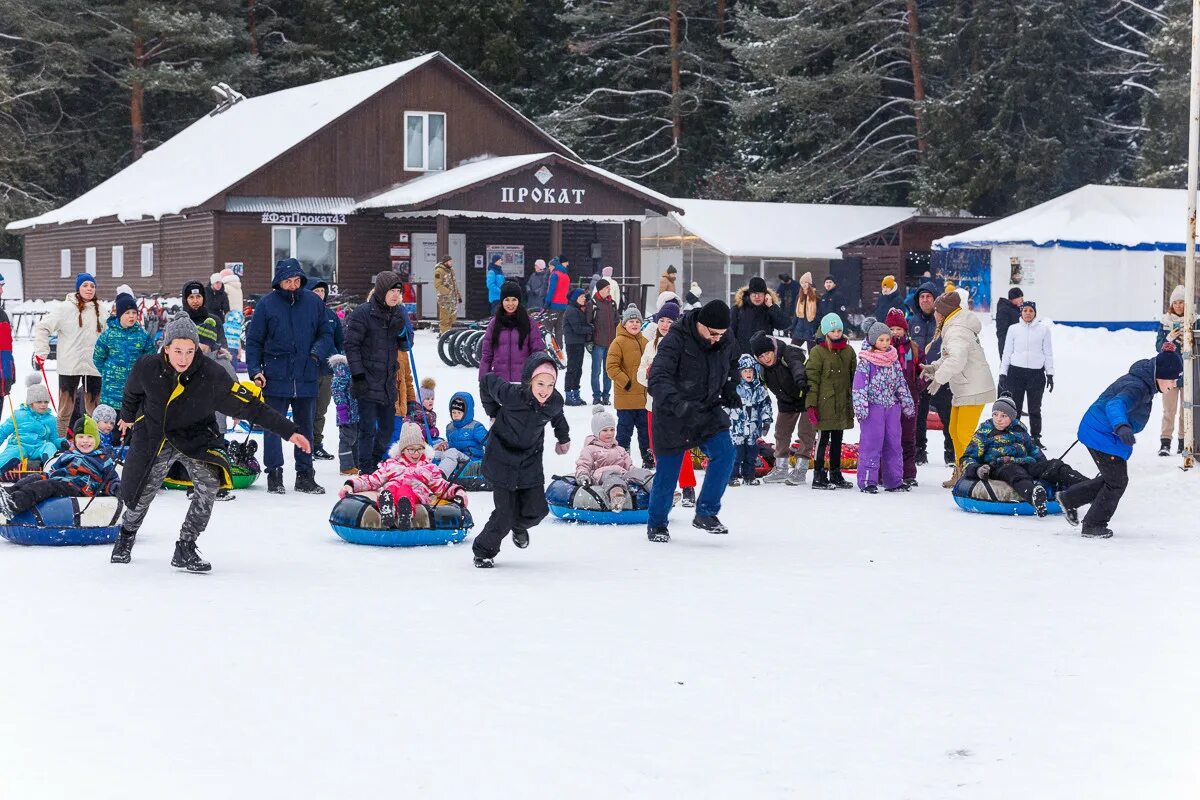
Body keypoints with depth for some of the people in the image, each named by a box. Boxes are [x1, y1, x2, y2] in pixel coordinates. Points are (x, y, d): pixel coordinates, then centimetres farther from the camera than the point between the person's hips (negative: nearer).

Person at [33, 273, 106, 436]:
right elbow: (42, 327, -5)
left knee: (94, 407, 10)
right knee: (66, 408, 3)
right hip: (69, 367, -4)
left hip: (94, 366, 4)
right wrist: (41, 352, -9)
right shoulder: (65, 309, -6)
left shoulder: (101, 312, 8)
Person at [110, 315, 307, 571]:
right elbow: (133, 392, 4)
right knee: (141, 495, 11)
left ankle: (185, 549, -9)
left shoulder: (211, 374, -27)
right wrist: (127, 416, 24)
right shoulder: (147, 367, -21)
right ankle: (126, 535, 46)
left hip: (195, 438, -1)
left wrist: (289, 431, -27)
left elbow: (251, 405, -23)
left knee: (208, 485, -24)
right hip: (154, 437, 1)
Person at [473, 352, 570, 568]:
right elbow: (487, 381, -8)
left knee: (536, 511, 2)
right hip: (502, 459, -4)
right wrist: (494, 412, 2)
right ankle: (483, 551, 18)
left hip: (530, 461, 4)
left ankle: (519, 526, 39)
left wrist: (564, 438, 26)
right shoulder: (511, 395, -27)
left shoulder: (555, 402, -13)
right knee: (505, 514, -7)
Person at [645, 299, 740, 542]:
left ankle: (706, 513, -7)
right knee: (667, 472, 1)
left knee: (725, 453, -18)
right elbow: (658, 378, -32)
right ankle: (656, 524, 22)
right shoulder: (675, 340, -21)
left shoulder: (726, 341, -4)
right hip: (673, 417, -4)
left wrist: (729, 389, 10)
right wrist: (678, 404, -47)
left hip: (709, 412, 4)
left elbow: (732, 364, 23)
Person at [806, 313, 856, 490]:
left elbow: (854, 377, 17)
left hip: (843, 405, 5)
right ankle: (819, 476, 2)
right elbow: (812, 380, -8)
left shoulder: (848, 351, 10)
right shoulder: (817, 352, -6)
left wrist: (856, 401, 17)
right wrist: (811, 404, -12)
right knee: (823, 439, -3)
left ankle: (835, 474, 22)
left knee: (837, 440, 13)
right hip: (825, 404, -5)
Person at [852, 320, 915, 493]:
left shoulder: (894, 360, 10)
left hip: (892, 407, 6)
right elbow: (859, 386, -11)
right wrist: (860, 408, -18)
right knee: (871, 444, -6)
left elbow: (901, 383, 16)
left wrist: (907, 403, 16)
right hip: (873, 407, -6)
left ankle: (894, 480, 17)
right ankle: (867, 481, -2)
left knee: (894, 443, 9)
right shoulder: (866, 362, -8)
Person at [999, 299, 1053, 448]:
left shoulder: (1043, 329, 3)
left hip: (1036, 373, 0)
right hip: (1016, 371, 0)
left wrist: (1050, 374, 6)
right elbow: (1007, 352, 9)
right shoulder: (1013, 329, 5)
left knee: (1035, 408, 5)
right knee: (1014, 407, 1)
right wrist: (1003, 373, 5)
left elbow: (1048, 353, 8)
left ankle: (1036, 437, 13)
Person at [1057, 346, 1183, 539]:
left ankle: (1069, 499, 27)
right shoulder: (1137, 387, -28)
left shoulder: (1142, 381, 4)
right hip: (1103, 435, -10)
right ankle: (1094, 526, 13)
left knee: (1113, 479, 18)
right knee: (1117, 481, 0)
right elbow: (1116, 405, -47)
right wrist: (1122, 427, -66)